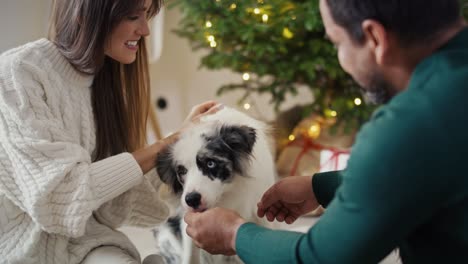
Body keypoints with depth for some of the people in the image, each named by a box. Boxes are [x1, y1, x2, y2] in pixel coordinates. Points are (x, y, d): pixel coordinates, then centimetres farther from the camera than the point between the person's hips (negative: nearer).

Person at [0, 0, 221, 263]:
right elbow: (56, 200, -23)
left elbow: (114, 204, 3)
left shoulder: (105, 79, 6)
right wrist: (166, 145, -19)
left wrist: (181, 138, -4)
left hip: (81, 241, 5)